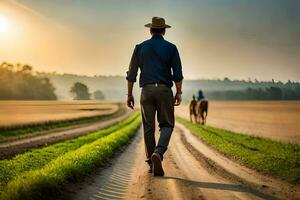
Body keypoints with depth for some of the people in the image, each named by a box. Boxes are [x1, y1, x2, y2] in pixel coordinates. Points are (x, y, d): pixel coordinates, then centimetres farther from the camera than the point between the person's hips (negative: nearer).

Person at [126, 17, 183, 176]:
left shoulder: (140, 48, 8)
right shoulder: (171, 48, 3)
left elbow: (131, 73, 6)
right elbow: (178, 73, -5)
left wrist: (129, 95, 12)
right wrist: (178, 93, 4)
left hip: (146, 91, 2)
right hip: (164, 91, -1)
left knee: (148, 128, 8)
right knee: (166, 125, 6)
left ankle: (152, 163, 9)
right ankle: (158, 153, -20)